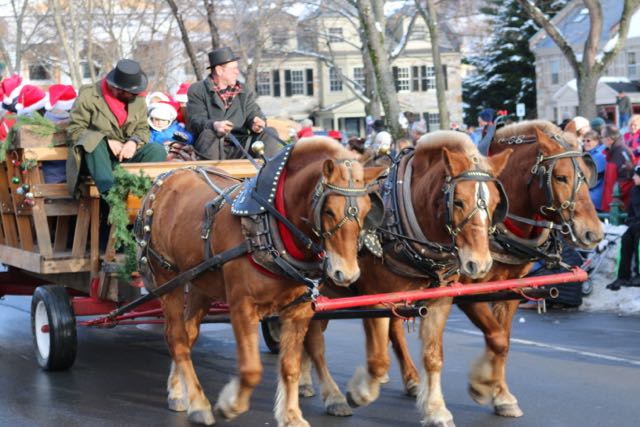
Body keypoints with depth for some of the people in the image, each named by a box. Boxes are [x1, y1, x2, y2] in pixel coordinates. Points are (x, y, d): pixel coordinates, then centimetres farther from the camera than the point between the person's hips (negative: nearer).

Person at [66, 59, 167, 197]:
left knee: (158, 150, -21)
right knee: (95, 141, -38)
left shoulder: (137, 100, 6)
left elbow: (143, 129, 9)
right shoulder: (89, 96, -8)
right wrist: (107, 142, -21)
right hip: (96, 156, -4)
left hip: (127, 154, 4)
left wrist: (134, 142, -16)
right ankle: (109, 192, -53)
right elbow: (74, 129, -10)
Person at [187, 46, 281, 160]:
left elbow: (253, 113, 10)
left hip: (241, 149, 4)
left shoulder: (245, 92, 21)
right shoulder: (197, 91, 6)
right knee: (208, 135, -36)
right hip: (213, 146, -4)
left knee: (270, 134, -15)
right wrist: (214, 125, -30)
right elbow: (195, 119, -7)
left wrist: (257, 123, -17)